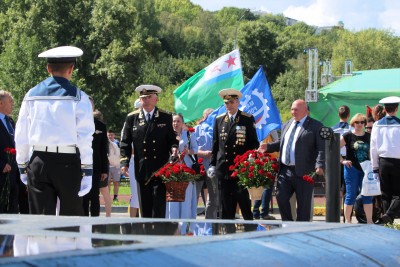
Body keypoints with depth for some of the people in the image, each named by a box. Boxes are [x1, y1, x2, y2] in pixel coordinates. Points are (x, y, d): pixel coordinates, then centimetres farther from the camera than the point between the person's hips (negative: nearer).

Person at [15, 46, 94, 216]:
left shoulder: (32, 95, 7)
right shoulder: (77, 97, -3)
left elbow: (21, 136, 8)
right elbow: (85, 137, -8)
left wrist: (22, 166, 16)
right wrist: (87, 171, -6)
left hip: (38, 163, 3)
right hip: (68, 163, -3)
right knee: (71, 216, 6)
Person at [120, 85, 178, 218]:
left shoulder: (166, 117, 8)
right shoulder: (132, 118, 8)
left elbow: (172, 141, 9)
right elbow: (125, 143, 6)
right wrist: (124, 163, -5)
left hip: (161, 169, -1)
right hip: (142, 170, 1)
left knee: (159, 204, -8)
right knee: (145, 206, 3)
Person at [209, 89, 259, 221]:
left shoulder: (247, 119, 2)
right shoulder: (219, 120, 12)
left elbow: (254, 143, 3)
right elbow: (215, 145, 13)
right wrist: (212, 165, 7)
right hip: (223, 169, 3)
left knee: (243, 200, -5)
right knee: (226, 205, 5)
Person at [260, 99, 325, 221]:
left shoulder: (315, 126, -3)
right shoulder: (287, 125, 19)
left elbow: (321, 148, -9)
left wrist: (320, 166, -21)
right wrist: (268, 147, 9)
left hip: (303, 172, -6)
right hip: (285, 170, 6)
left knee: (303, 204, 1)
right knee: (281, 197, 1)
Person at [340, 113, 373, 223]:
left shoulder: (368, 137, 10)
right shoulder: (348, 136, -2)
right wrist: (342, 160, -8)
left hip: (366, 169, 4)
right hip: (352, 168, -4)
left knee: (367, 195, 2)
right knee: (351, 195, -1)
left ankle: (369, 221, 6)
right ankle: (347, 221, 7)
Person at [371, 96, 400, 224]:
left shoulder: (377, 125, 2)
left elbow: (373, 148, 5)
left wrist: (375, 168, 11)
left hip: (382, 162, 3)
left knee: (386, 194, 11)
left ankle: (389, 223, 11)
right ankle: (389, 215, -21)